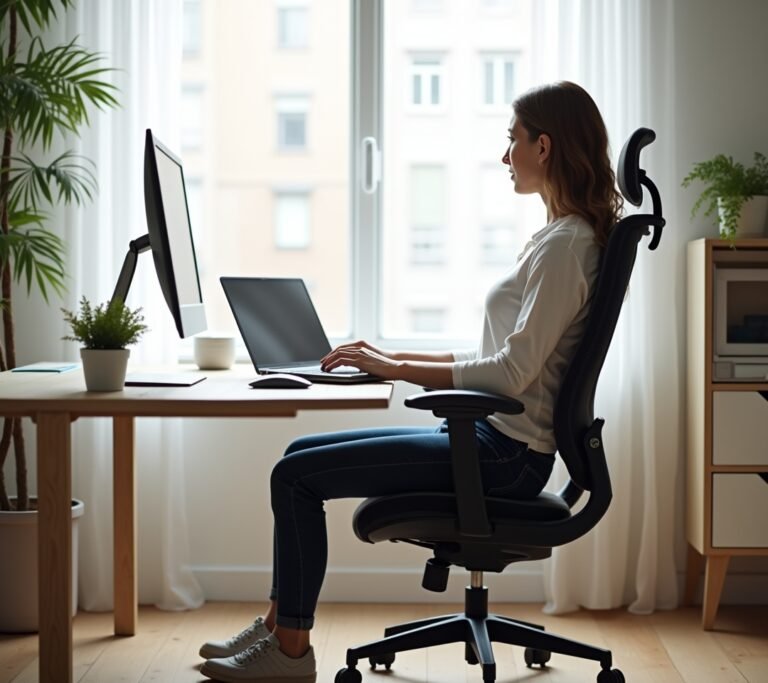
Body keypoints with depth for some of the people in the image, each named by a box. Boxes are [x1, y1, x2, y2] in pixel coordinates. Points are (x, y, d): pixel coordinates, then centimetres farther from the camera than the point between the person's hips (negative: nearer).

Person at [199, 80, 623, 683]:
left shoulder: (565, 245, -16)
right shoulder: (561, 237, 16)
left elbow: (513, 371, -22)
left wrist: (396, 369, -15)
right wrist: (398, 356, 11)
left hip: (506, 452, -10)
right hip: (494, 437, 10)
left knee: (297, 475, -10)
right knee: (302, 454, 11)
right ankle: (278, 625, 15)